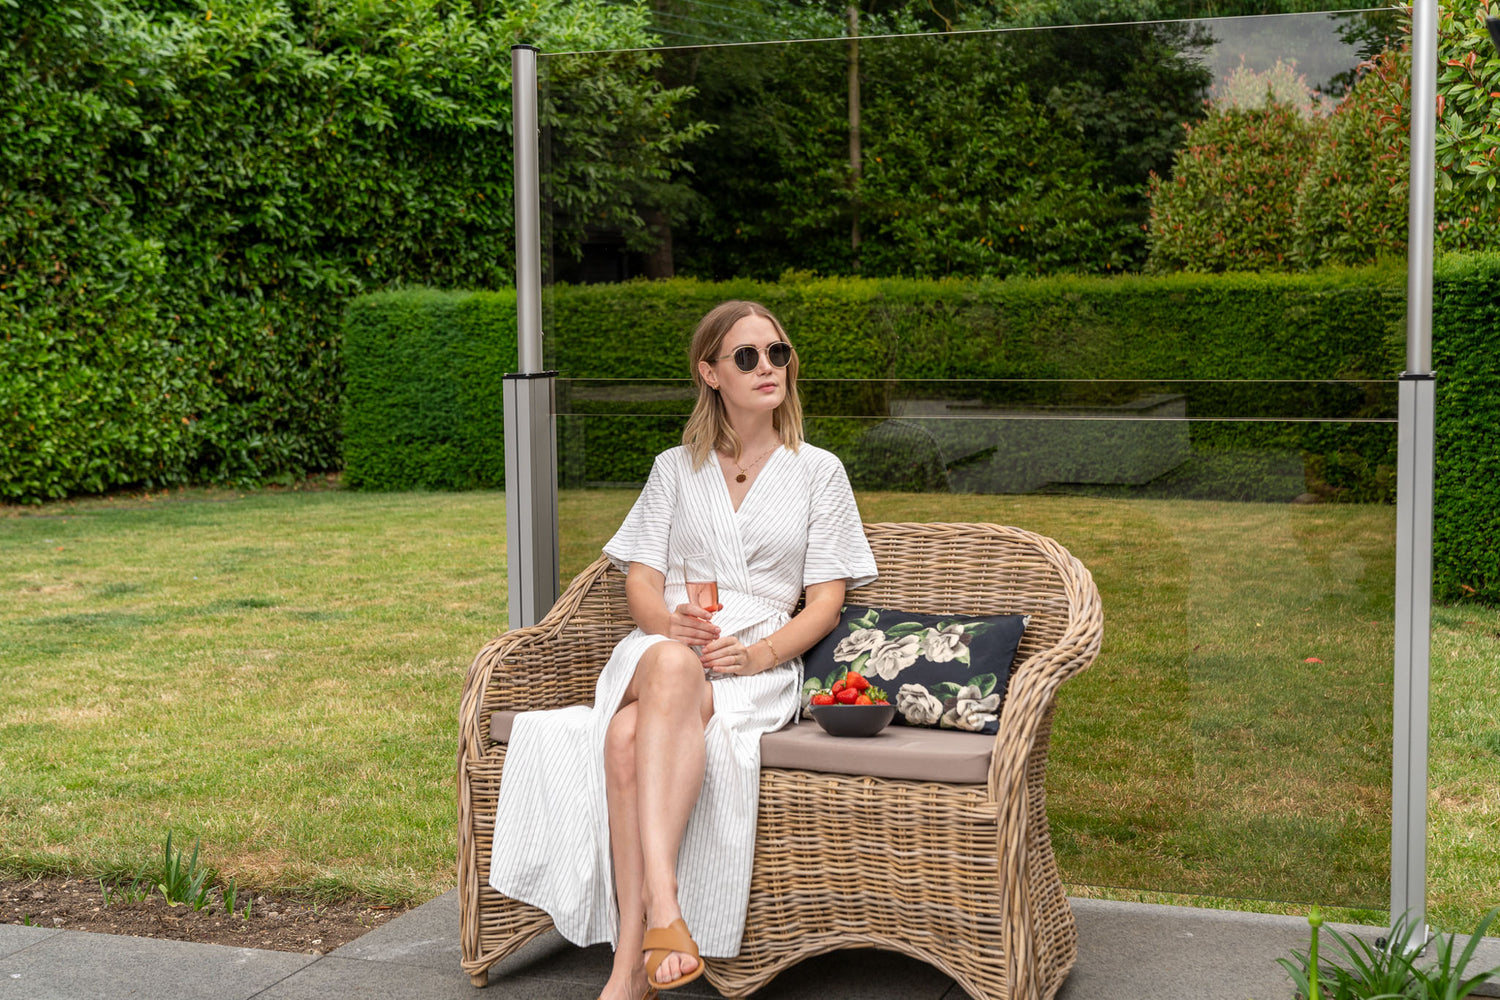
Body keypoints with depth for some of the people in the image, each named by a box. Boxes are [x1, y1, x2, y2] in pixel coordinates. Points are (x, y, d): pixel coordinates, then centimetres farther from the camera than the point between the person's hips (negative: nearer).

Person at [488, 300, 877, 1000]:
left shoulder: (818, 471, 15)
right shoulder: (675, 468, 21)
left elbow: (826, 601, 7)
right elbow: (640, 582, 12)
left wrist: (758, 653, -14)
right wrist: (670, 622, -14)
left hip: (761, 661, -2)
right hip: (661, 647, 2)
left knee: (630, 734, -38)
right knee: (671, 667, -40)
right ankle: (662, 909, -48)